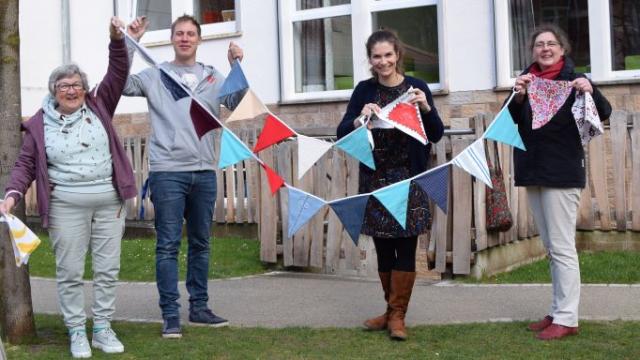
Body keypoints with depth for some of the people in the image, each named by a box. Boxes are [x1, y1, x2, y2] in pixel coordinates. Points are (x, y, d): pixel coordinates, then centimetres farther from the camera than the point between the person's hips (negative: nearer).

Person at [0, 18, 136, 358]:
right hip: (66, 206, -1)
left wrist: (117, 39, -11)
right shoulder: (39, 123, 3)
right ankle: (76, 332, 13)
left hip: (109, 202, 2)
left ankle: (102, 329, 17)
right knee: (70, 271, 2)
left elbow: (118, 73, 2)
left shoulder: (98, 107, 6)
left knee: (108, 269, 6)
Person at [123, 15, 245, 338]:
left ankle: (199, 307, 23)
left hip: (204, 172, 3)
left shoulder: (212, 77, 11)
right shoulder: (155, 76, 5)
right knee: (168, 245, -3)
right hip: (167, 172, -3)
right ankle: (170, 314, 2)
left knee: (200, 243, 12)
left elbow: (236, 102, -1)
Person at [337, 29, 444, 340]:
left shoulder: (416, 87, 0)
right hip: (375, 180, 2)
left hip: (409, 180, -2)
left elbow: (436, 135, -1)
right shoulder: (364, 90, 4)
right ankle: (391, 309, 24)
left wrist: (427, 109, -19)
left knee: (405, 248, -2)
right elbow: (342, 133, -1)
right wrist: (360, 119, -21)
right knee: (383, 248, 9)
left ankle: (397, 315, 8)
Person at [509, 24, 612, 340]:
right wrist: (518, 97, -17)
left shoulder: (574, 79, -5)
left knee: (562, 247, -6)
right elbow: (514, 122, 2)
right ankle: (558, 311, 19)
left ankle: (567, 319, -2)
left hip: (562, 173, -6)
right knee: (550, 247, 11)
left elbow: (604, 113, -12)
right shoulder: (528, 81, 10)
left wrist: (591, 93, -32)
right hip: (533, 172, 6)